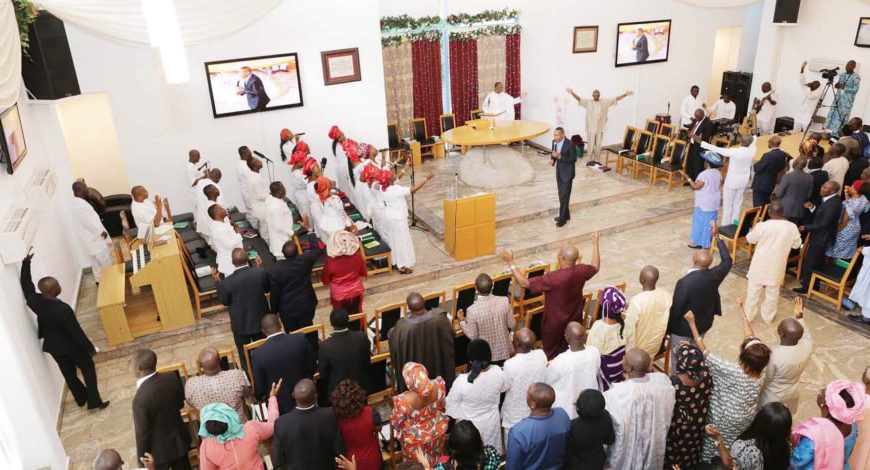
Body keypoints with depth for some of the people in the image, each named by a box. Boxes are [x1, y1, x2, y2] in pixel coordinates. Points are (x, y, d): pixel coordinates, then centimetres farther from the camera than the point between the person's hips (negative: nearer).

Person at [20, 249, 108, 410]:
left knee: (69, 374, 22)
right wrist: (90, 348, -13)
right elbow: (76, 332, -25)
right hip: (71, 346, -6)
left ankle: (81, 399, 40)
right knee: (88, 369, 14)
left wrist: (26, 261, 4)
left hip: (52, 346, 6)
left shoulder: (34, 301, -18)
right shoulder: (63, 309, -34)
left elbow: (26, 285, 3)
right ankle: (94, 401, 18)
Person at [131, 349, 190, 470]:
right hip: (179, 440, 5)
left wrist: (142, 458, -6)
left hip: (159, 450, -5)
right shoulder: (172, 377, -15)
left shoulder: (141, 398, -32)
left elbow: (142, 432, -20)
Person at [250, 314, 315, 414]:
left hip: (280, 406, -1)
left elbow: (259, 389, -13)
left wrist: (256, 396, 11)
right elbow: (313, 368, -5)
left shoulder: (258, 354, -23)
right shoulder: (300, 339, -19)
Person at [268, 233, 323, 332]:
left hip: (287, 309, -1)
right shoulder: (305, 260, -20)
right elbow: (317, 247, -1)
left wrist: (274, 310, 2)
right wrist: (310, 234, 15)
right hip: (306, 306, 1)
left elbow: (274, 293, -13)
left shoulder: (274, 269, -21)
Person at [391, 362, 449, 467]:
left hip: (416, 438, -3)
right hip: (437, 430, 3)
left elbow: (396, 422, -20)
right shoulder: (438, 385, -31)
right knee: (435, 456, 35)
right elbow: (443, 405, -8)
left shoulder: (403, 400, -41)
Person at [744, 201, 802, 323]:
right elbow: (797, 245, 3)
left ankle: (749, 315, 28)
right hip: (776, 268, 2)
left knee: (753, 292, 15)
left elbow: (749, 240, -3)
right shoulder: (792, 227, -13)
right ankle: (768, 317, 34)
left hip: (760, 266, -2)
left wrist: (754, 228, 15)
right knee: (772, 293, 20)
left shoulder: (762, 226, -21)